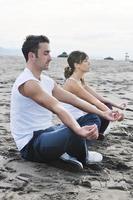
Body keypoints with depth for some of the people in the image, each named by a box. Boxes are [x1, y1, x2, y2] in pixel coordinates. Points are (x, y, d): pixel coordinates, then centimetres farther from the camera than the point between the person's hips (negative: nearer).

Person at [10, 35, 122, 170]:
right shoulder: (27, 83, -20)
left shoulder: (46, 81, 10)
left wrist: (102, 114, 6)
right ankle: (82, 159, -1)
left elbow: (74, 100, 10)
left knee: (93, 119, 12)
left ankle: (70, 153, -9)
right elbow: (57, 108, -35)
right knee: (75, 132, -36)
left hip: (47, 132, 10)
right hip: (31, 144, -10)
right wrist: (79, 130, -46)